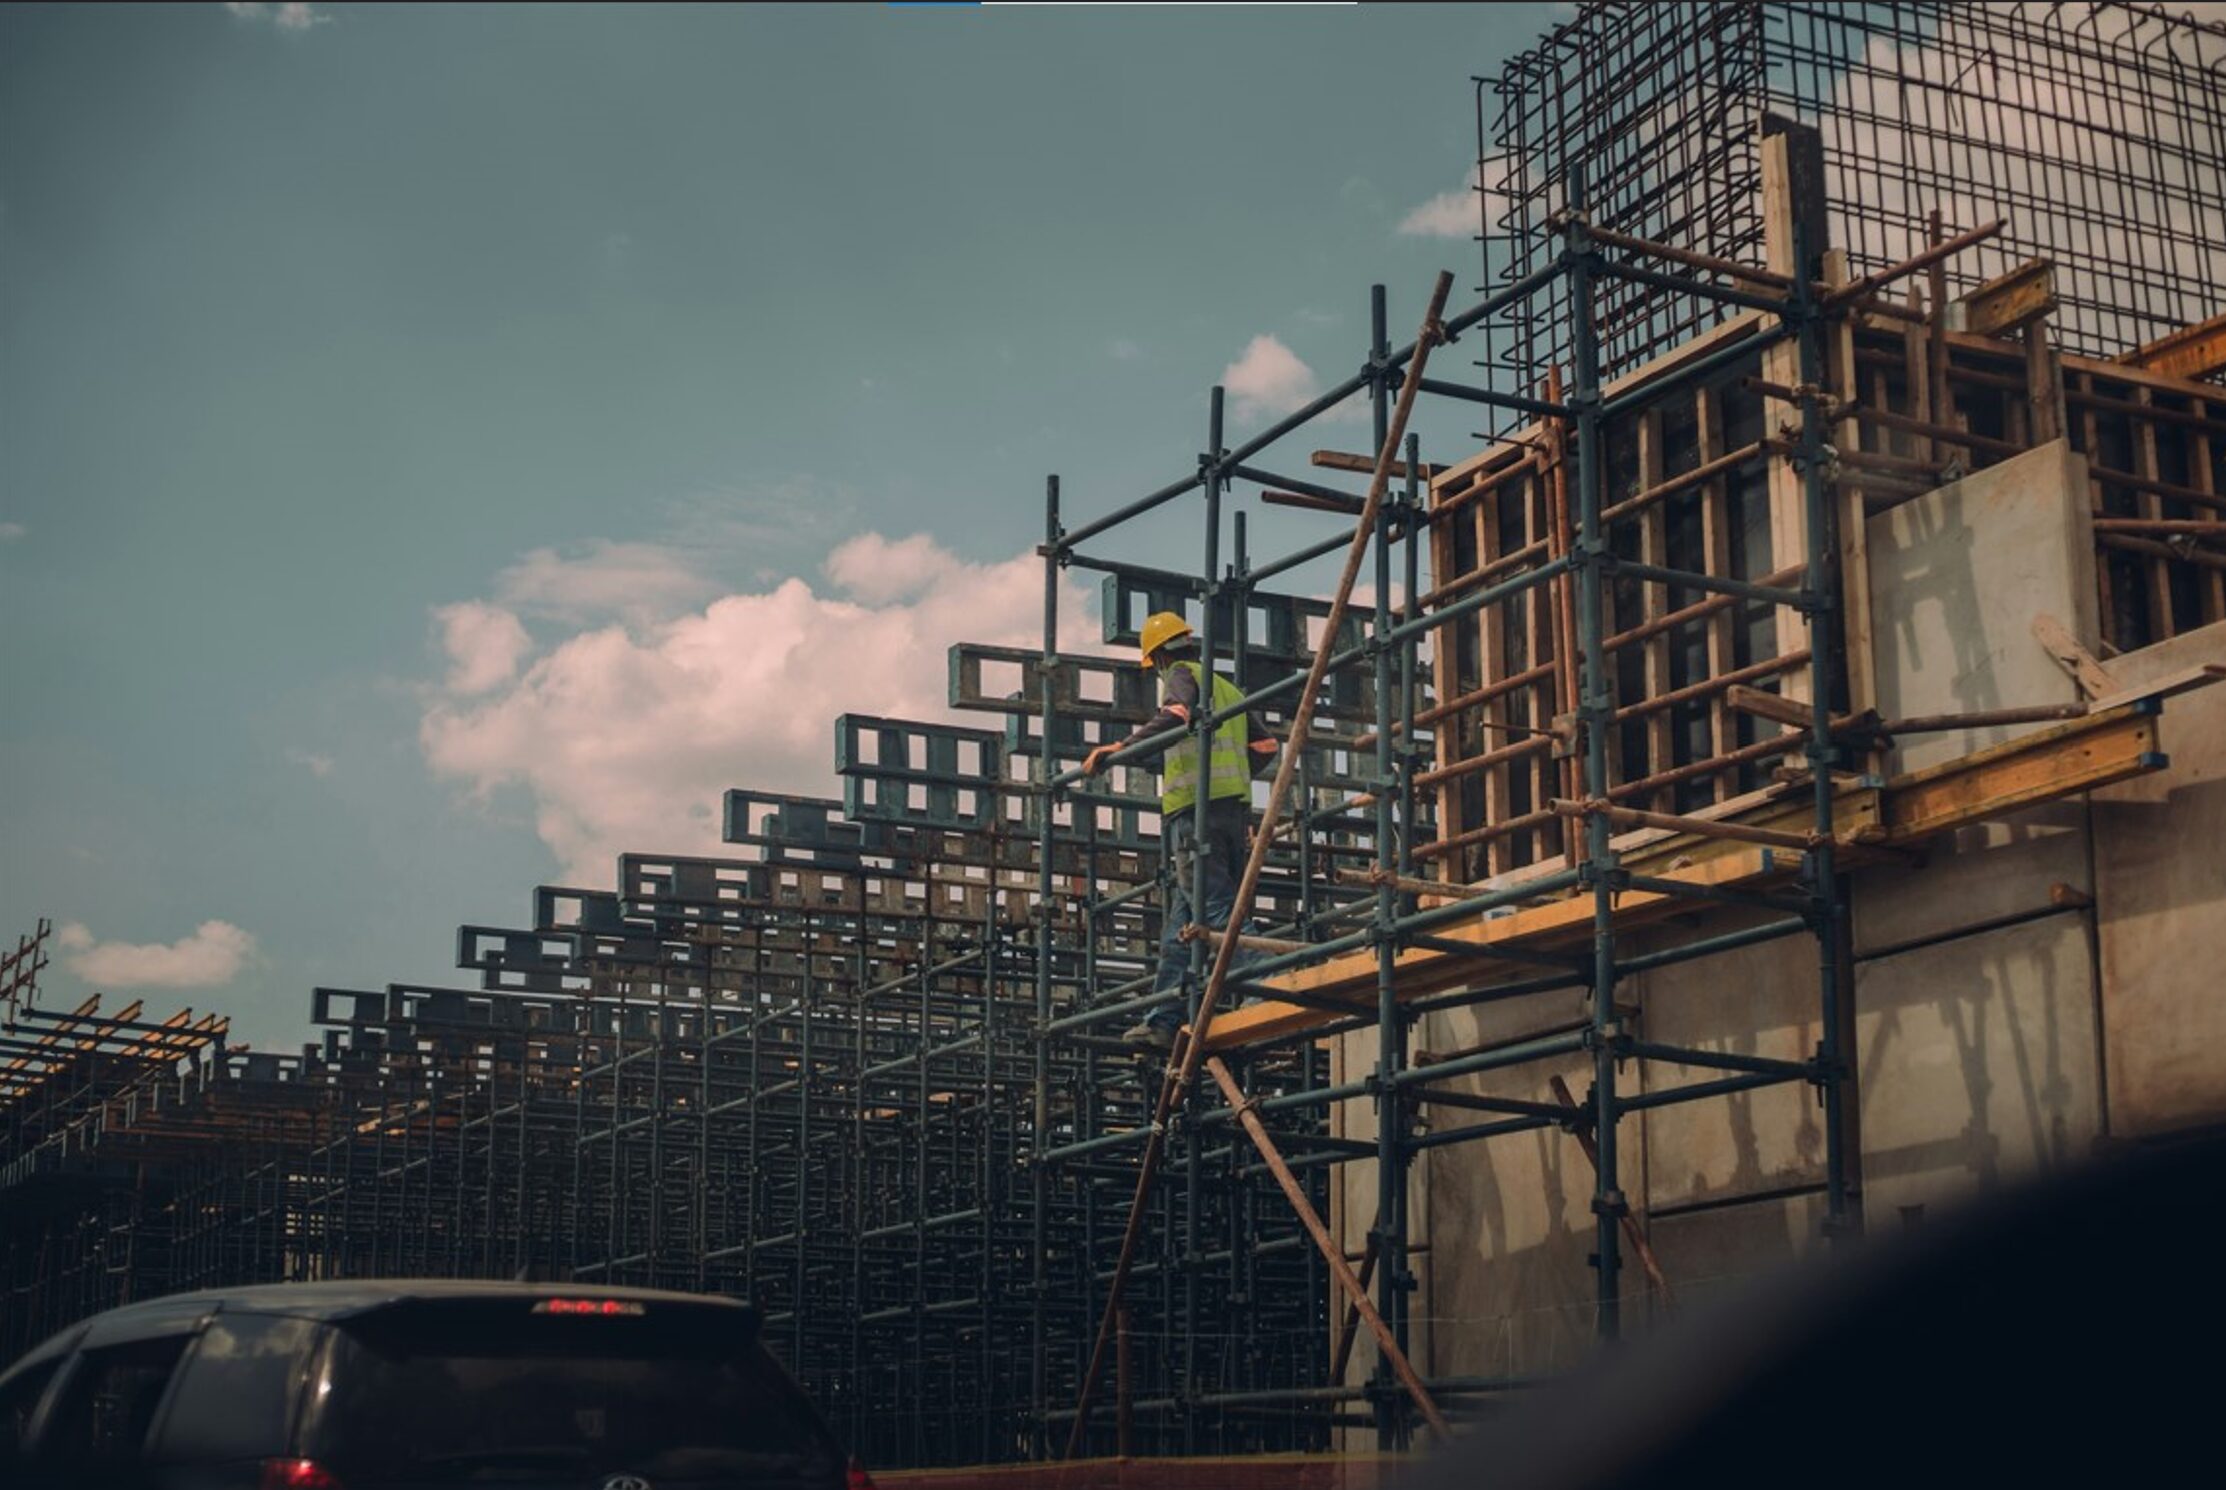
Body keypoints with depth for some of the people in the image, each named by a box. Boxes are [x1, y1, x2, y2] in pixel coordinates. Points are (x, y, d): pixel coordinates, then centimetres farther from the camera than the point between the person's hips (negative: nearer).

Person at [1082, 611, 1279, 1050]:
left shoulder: (1182, 675, 3)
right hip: (1235, 809, 8)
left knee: (1215, 907, -16)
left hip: (1197, 807, -8)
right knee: (1181, 920, 7)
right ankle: (1165, 1022, 5)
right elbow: (1265, 745, 26)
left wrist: (1119, 748, -24)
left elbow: (1177, 715, -19)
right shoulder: (1227, 689, 27)